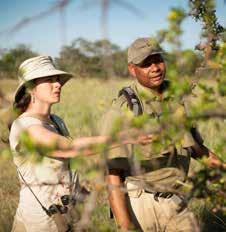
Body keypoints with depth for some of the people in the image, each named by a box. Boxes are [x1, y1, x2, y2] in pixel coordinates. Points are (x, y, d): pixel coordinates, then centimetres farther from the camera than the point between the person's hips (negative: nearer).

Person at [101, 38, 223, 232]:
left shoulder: (177, 100, 5)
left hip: (174, 202, 6)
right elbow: (112, 174, -18)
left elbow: (195, 145, 20)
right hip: (138, 203, -5)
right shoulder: (122, 111, -15)